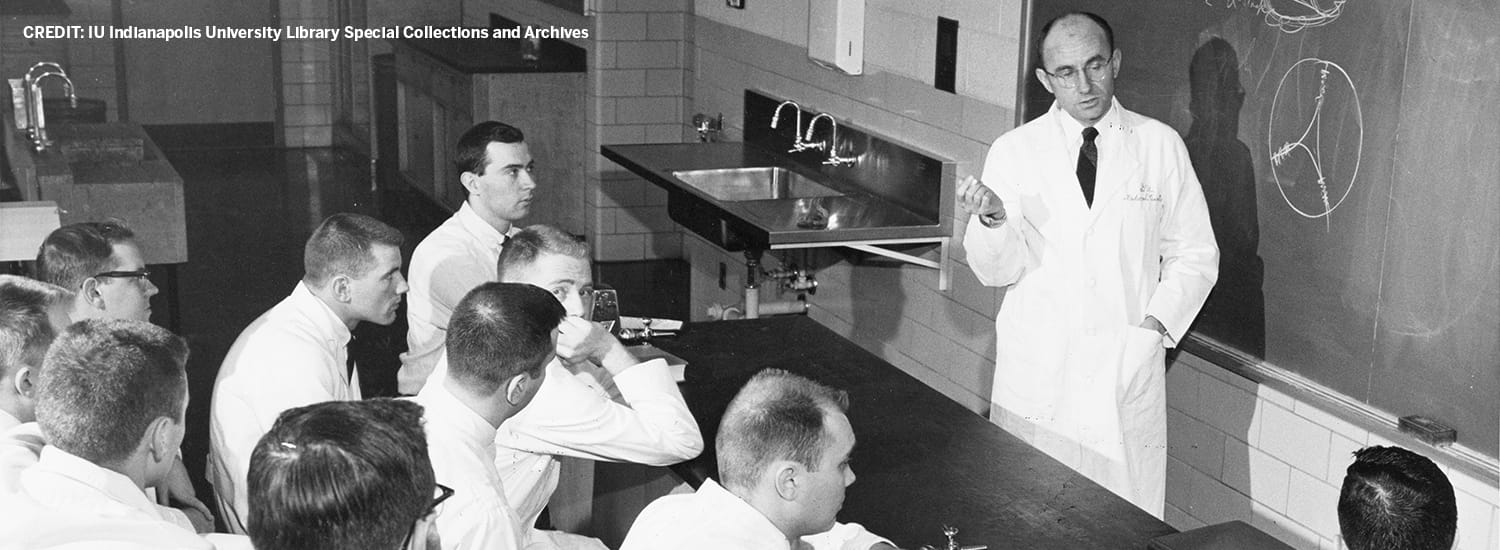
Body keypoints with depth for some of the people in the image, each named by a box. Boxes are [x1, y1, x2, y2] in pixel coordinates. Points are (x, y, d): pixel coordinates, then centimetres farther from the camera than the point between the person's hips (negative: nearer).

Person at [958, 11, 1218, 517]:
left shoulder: (1161, 146, 4)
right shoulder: (1014, 152, 1)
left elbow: (1194, 253, 8)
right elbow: (997, 271, -3)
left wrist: (1154, 325, -6)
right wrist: (993, 220, -24)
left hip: (1129, 366, 0)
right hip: (1035, 370, 0)